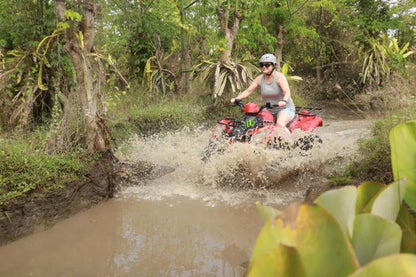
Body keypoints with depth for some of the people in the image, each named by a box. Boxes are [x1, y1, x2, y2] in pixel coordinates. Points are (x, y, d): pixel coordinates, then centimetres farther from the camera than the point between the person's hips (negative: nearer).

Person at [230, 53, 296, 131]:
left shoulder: (279, 77, -13)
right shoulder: (259, 79, 1)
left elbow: (287, 92, -27)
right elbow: (248, 91, -2)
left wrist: (284, 101, -50)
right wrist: (236, 98, -20)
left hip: (285, 108, -5)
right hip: (269, 110, 5)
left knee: (280, 124, -34)